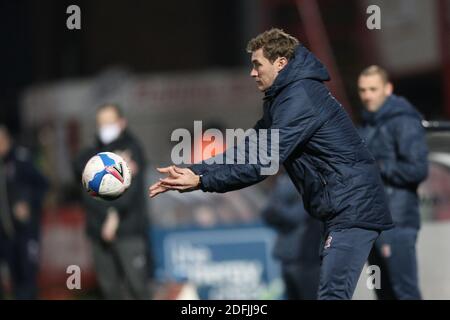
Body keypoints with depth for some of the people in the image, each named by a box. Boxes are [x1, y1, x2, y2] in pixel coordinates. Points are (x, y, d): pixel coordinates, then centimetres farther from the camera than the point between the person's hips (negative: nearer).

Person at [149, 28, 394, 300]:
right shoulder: (285, 97, 18)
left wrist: (201, 181, -17)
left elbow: (264, 162, -20)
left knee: (333, 294, -17)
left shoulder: (300, 99, -16)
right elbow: (250, 149, 15)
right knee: (331, 291, 12)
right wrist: (194, 171, 5)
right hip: (341, 209, 11)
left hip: (354, 208, -11)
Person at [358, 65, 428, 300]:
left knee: (405, 291, -11)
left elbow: (418, 169, -18)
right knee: (385, 293, 11)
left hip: (397, 221, -9)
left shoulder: (404, 122, -9)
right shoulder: (367, 125, 18)